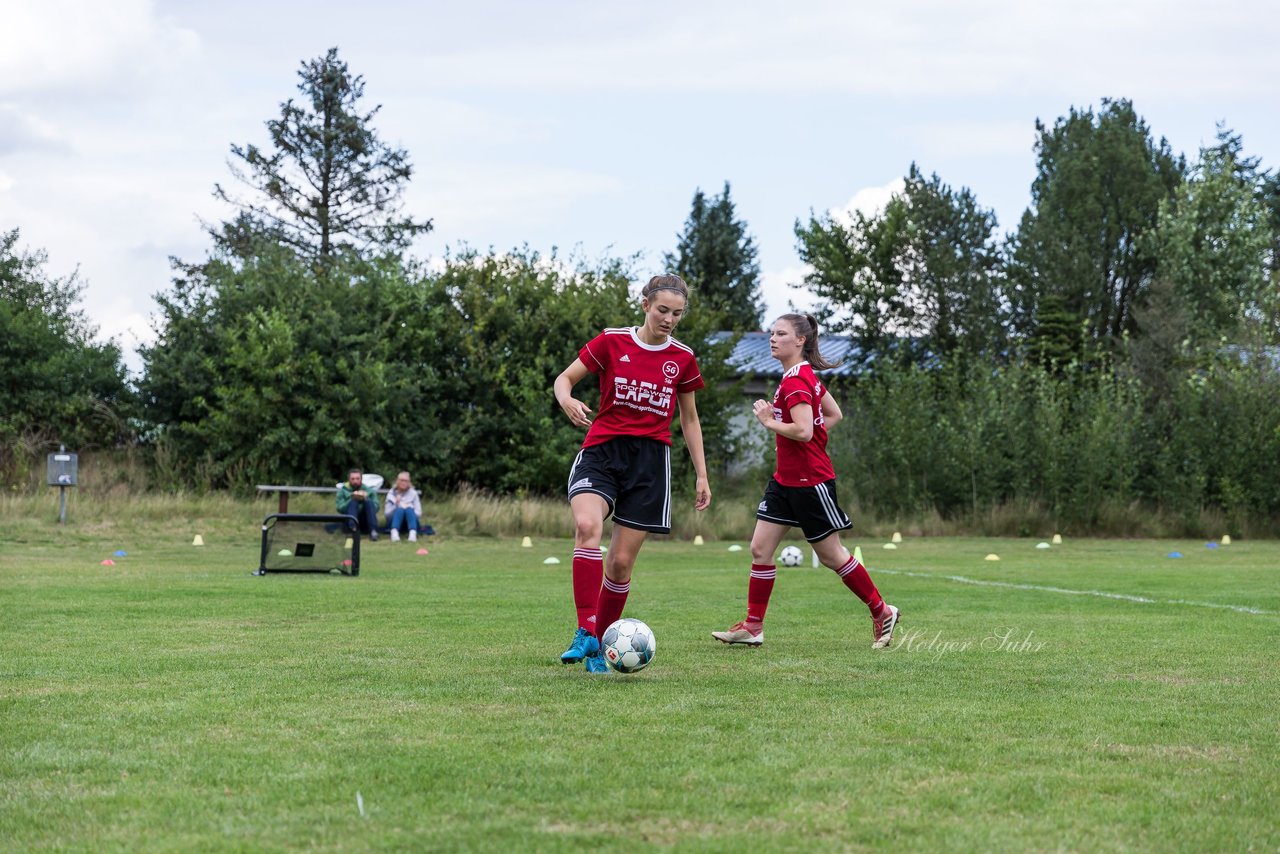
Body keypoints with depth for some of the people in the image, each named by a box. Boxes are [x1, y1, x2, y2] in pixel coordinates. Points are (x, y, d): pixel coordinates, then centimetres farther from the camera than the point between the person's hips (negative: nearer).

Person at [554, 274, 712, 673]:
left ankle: (599, 647, 16)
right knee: (587, 525, -30)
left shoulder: (683, 359, 6)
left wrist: (702, 474, 12)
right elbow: (564, 378, 6)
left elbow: (689, 419, 16)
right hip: (602, 451, -2)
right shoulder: (612, 342, 0)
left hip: (650, 460, 2)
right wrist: (567, 400, -18)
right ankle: (585, 631, -31)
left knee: (621, 561, -1)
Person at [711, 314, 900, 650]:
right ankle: (753, 627, 5)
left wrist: (769, 421, -16)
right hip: (786, 480, 10)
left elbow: (803, 430, -29)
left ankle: (882, 613, 16)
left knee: (830, 555, 2)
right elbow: (834, 414, 21)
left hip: (810, 481, -10)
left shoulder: (795, 380, -19)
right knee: (760, 549, 3)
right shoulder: (804, 375, 12)